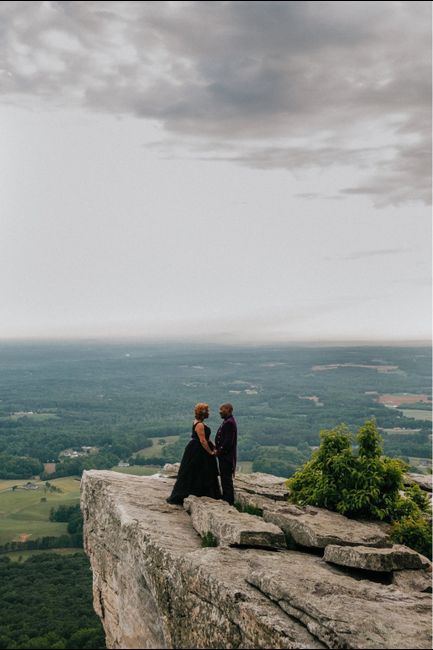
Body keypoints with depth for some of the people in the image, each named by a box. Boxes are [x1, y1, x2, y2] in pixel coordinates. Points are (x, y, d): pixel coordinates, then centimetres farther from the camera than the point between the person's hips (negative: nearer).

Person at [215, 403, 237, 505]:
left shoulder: (229, 422, -19)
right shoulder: (227, 421, 14)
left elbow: (228, 441, -24)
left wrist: (219, 451, -16)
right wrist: (218, 449, 10)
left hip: (226, 455, -10)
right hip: (224, 455, 10)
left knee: (226, 478, -4)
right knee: (225, 477, 16)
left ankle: (228, 500, 3)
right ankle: (226, 498, 25)